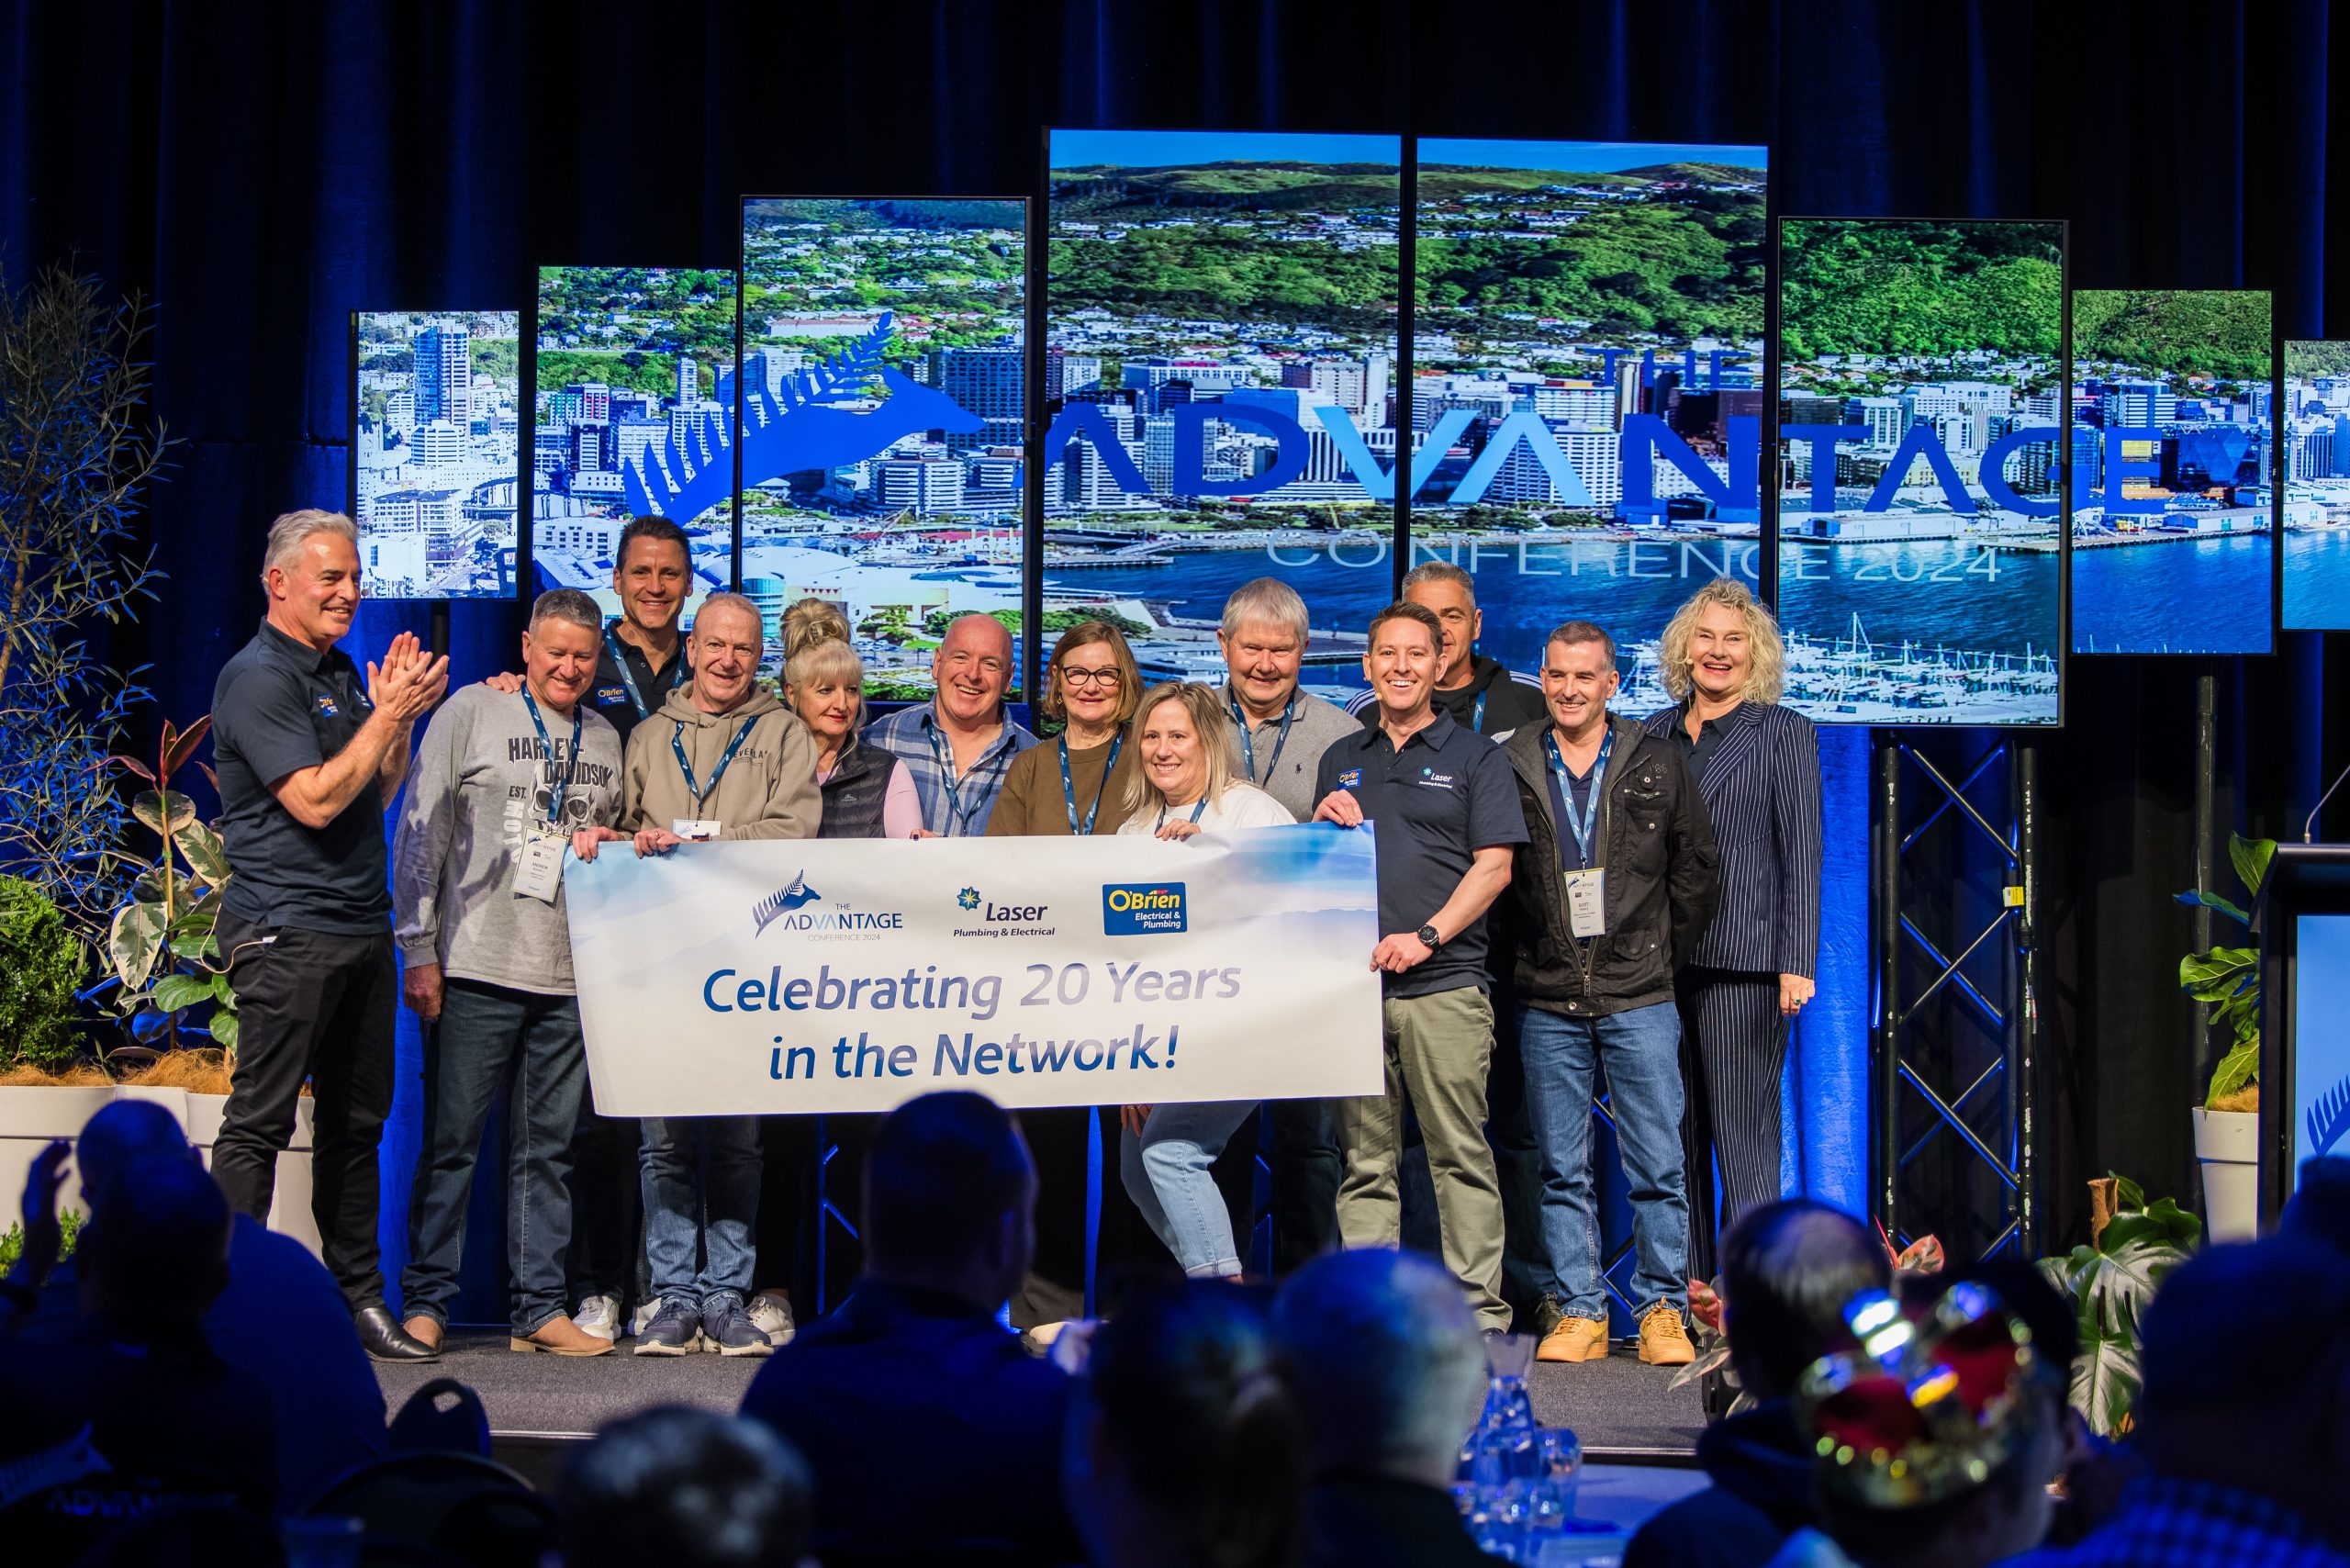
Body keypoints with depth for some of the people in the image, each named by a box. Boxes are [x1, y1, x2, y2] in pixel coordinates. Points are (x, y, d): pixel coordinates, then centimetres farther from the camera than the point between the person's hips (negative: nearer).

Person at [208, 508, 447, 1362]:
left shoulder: (343, 672, 17)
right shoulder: (258, 677, -10)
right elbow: (314, 800, -18)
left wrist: (399, 716, 5)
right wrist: (388, 714, -14)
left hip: (362, 929, 8)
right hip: (287, 930, -8)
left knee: (356, 1122, 11)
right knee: (260, 1122, -7)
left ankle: (361, 1299, 16)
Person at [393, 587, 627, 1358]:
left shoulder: (605, 740, 16)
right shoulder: (471, 712, 2)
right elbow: (421, 833, 0)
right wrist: (419, 951, -5)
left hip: (569, 976, 4)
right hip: (478, 968, -4)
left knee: (549, 1149, 6)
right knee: (451, 1142, -2)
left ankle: (540, 1308, 11)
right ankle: (425, 1301, 6)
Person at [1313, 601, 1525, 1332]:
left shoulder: (1474, 757, 6)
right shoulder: (1341, 761, 19)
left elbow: (1494, 866, -2)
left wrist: (1427, 936, -13)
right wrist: (1322, 824, 1)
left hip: (1444, 982, -4)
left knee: (1460, 1156, -5)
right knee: (1365, 1161, 3)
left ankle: (1479, 1311, -3)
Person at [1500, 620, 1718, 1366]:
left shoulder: (1657, 764, 4)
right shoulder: (1508, 767, 4)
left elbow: (1696, 864, 11)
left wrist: (1665, 950, 7)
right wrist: (1524, 954, 6)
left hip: (1639, 997, -1)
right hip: (1548, 1002, 1)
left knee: (1657, 1165, -2)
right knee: (1562, 1169, 4)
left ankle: (1662, 1310, 6)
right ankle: (1578, 1312, 10)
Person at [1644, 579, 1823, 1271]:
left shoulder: (1785, 733, 3)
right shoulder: (1656, 733, 15)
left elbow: (1801, 856, -3)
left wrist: (1796, 965, -11)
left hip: (1742, 961, -5)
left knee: (1743, 1137, -5)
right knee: (1672, 1137, 6)